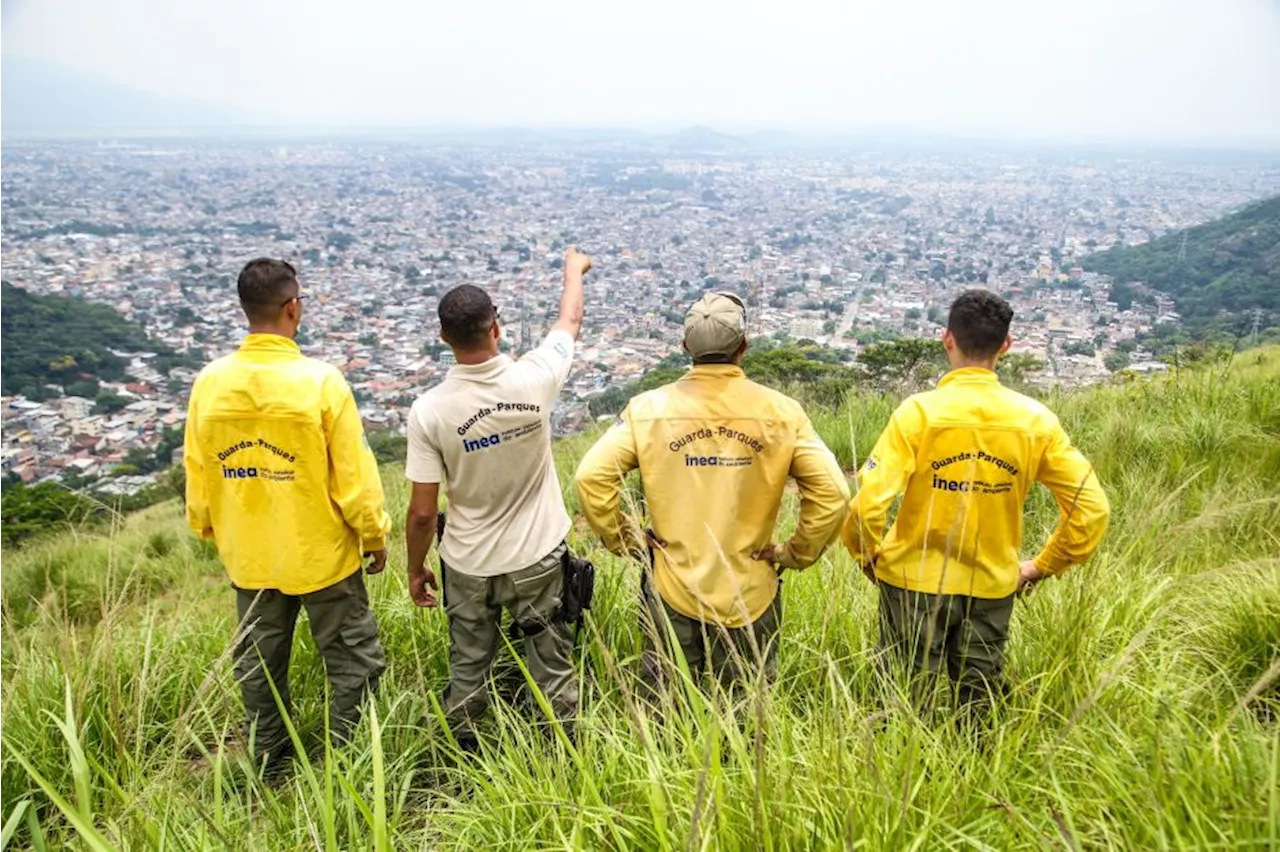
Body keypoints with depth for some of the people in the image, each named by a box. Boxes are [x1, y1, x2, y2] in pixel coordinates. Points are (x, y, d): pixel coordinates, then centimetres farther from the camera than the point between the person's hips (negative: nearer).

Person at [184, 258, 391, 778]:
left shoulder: (209, 383, -8)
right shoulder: (320, 381, -20)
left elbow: (197, 476, 2)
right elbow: (354, 475, -16)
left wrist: (209, 531, 19)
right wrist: (375, 536, -1)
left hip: (249, 556, 5)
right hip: (322, 555, -5)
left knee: (259, 666, 21)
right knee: (353, 661, 13)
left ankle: (270, 767, 38)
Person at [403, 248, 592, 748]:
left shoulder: (429, 411, -20)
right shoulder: (534, 379, -18)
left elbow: (422, 513, -14)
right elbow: (570, 322, 5)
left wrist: (415, 570, 4)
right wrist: (573, 268, 24)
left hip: (467, 567, 0)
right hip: (538, 558, 1)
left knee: (468, 670, 21)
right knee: (553, 666, 18)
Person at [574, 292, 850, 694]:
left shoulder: (649, 408, -9)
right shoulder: (781, 412, -8)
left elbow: (592, 475, -13)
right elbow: (832, 491, -11)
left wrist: (623, 540, -1)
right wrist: (798, 552, 1)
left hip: (671, 591, 0)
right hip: (750, 597, 0)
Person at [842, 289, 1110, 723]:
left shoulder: (919, 411, -16)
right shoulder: (1036, 420, -6)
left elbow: (867, 503, -22)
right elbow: (1091, 508, -3)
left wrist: (867, 555, -3)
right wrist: (1043, 566, 8)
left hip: (916, 582, -3)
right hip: (993, 588, 3)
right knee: (978, 710, 20)